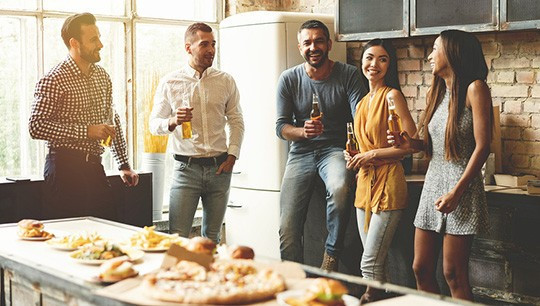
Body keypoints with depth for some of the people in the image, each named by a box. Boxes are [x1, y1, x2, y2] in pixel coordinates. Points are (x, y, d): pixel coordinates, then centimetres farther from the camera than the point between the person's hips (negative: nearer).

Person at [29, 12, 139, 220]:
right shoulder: (54, 80, -10)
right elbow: (36, 127, -17)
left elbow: (113, 121, 21)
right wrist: (86, 131, -20)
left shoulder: (102, 76, 12)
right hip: (65, 167, -7)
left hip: (94, 167, 7)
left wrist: (124, 165, 19)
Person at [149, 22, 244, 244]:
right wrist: (172, 122, -18)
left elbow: (236, 121, 12)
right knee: (178, 237, -8)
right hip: (186, 167, -2)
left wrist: (233, 155, 0)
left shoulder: (225, 81, 8)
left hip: (219, 168, 2)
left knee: (212, 237, 9)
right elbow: (154, 124, 5)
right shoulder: (170, 83, 3)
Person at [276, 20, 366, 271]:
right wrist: (303, 132, -23)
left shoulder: (348, 75, -5)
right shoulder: (288, 79, 0)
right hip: (301, 152, 2)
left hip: (335, 149, -2)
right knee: (287, 229, -4)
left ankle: (332, 254, -14)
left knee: (339, 187, -37)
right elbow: (281, 127, 0)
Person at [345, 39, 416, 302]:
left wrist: (372, 155, -14)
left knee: (370, 264, -7)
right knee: (375, 264, 13)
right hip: (364, 184, 8)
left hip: (387, 184, -8)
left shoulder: (392, 95, -9)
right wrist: (354, 158, 8)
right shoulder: (364, 101, 16)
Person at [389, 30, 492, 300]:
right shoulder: (436, 93, 14)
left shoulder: (474, 89, -8)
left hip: (461, 188, -7)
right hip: (433, 183, 7)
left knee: (454, 274, -4)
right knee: (421, 269, 7)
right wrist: (411, 144, -1)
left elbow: (482, 146, -13)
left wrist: (456, 191, -18)